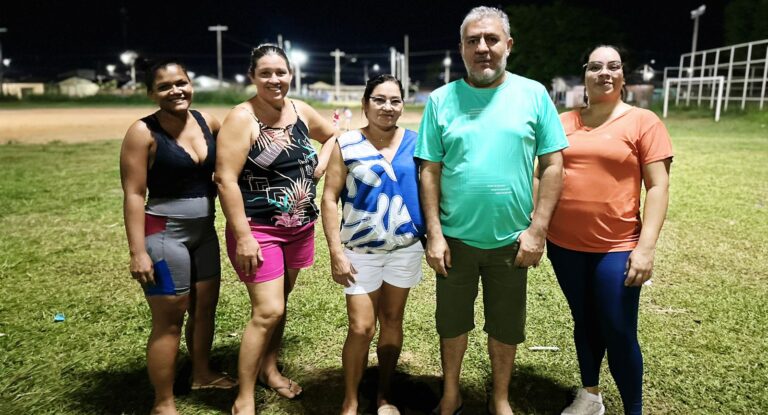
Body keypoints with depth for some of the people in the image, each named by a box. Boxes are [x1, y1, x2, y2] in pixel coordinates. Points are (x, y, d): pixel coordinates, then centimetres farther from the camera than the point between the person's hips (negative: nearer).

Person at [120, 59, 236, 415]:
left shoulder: (207, 121, 1)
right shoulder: (143, 132, -13)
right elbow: (133, 195, -14)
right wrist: (138, 252, -18)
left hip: (205, 230, 6)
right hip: (165, 234, -6)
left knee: (206, 306, 18)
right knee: (169, 319, 2)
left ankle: (202, 374, 40)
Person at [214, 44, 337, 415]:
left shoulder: (300, 111, 4)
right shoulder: (242, 118, -14)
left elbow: (334, 135, 23)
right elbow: (225, 179, -19)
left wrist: (323, 161, 2)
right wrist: (242, 236, -21)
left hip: (300, 226, 6)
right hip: (259, 229, -6)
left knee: (279, 301, 18)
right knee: (267, 311, -9)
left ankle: (269, 369, 38)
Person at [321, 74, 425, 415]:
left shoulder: (414, 142, 1)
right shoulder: (347, 145, -6)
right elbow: (329, 199, -7)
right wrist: (336, 252, -12)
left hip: (405, 248, 2)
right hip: (361, 252, -2)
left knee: (392, 321, 13)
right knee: (361, 328, -1)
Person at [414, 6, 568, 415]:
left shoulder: (533, 94, -3)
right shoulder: (441, 100, -2)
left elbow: (552, 166, -3)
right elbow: (430, 172, -2)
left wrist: (537, 230, -8)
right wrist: (435, 235, -7)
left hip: (511, 240, 0)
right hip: (455, 239, 1)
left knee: (505, 327, 15)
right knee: (452, 322, 16)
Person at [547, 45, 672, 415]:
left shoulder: (642, 121, -3)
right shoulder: (564, 122, 7)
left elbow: (658, 186, -7)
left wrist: (646, 246, -14)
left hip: (616, 248, -3)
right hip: (563, 245, 4)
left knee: (619, 334, 1)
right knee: (584, 323, 17)